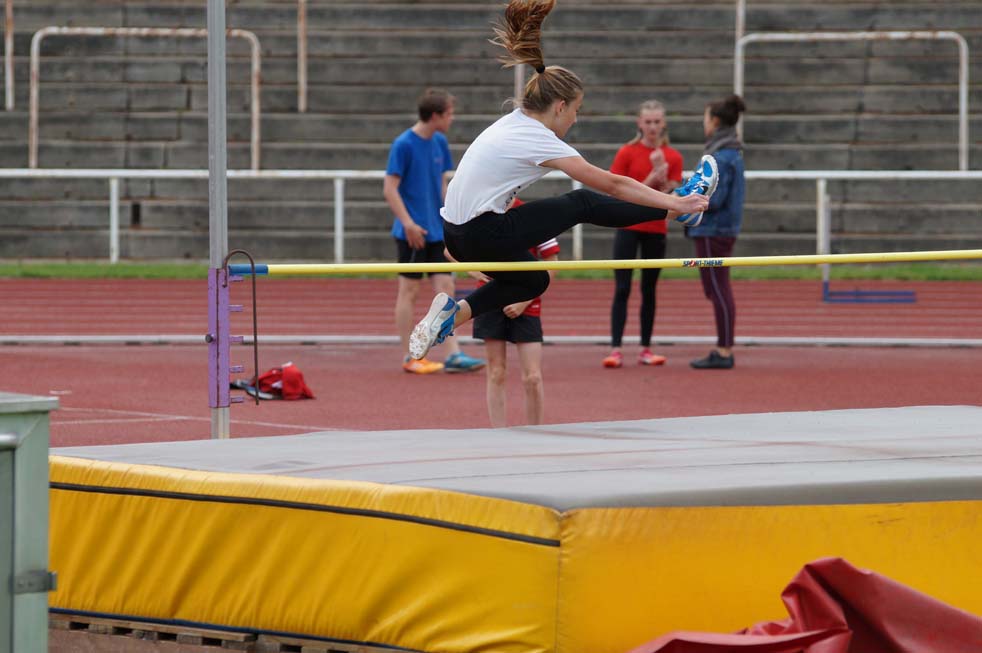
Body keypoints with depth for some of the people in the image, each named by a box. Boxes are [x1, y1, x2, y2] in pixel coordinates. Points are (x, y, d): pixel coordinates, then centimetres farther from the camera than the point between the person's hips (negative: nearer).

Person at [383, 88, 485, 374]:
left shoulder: (439, 143, 9)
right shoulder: (404, 144, -13)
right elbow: (390, 189, -14)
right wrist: (408, 223, -19)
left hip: (437, 231, 7)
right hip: (413, 233, -7)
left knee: (446, 287, 2)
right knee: (410, 290, 1)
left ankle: (454, 355, 2)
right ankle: (409, 358, 8)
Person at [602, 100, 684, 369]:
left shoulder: (672, 158, 3)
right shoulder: (627, 153, -3)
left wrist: (662, 178, -18)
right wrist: (652, 180, -17)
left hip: (656, 230, 2)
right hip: (628, 228, -2)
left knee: (649, 290, 7)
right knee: (622, 288, -7)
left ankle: (646, 349, 11)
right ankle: (615, 349, -11)